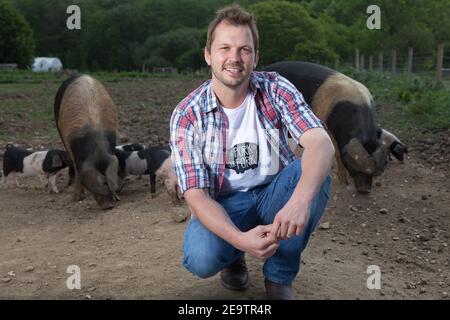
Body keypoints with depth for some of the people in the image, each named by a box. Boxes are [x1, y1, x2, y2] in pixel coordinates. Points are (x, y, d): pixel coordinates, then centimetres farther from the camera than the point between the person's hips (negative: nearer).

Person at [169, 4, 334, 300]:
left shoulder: (275, 89, -14)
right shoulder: (186, 116, -16)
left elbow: (322, 143, -29)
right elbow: (196, 195, -20)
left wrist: (300, 199, -50)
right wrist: (239, 238, -39)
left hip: (273, 195, 2)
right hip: (223, 206, -1)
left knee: (314, 173, -30)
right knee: (201, 259, -32)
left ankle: (279, 277, -9)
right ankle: (234, 256, 9)